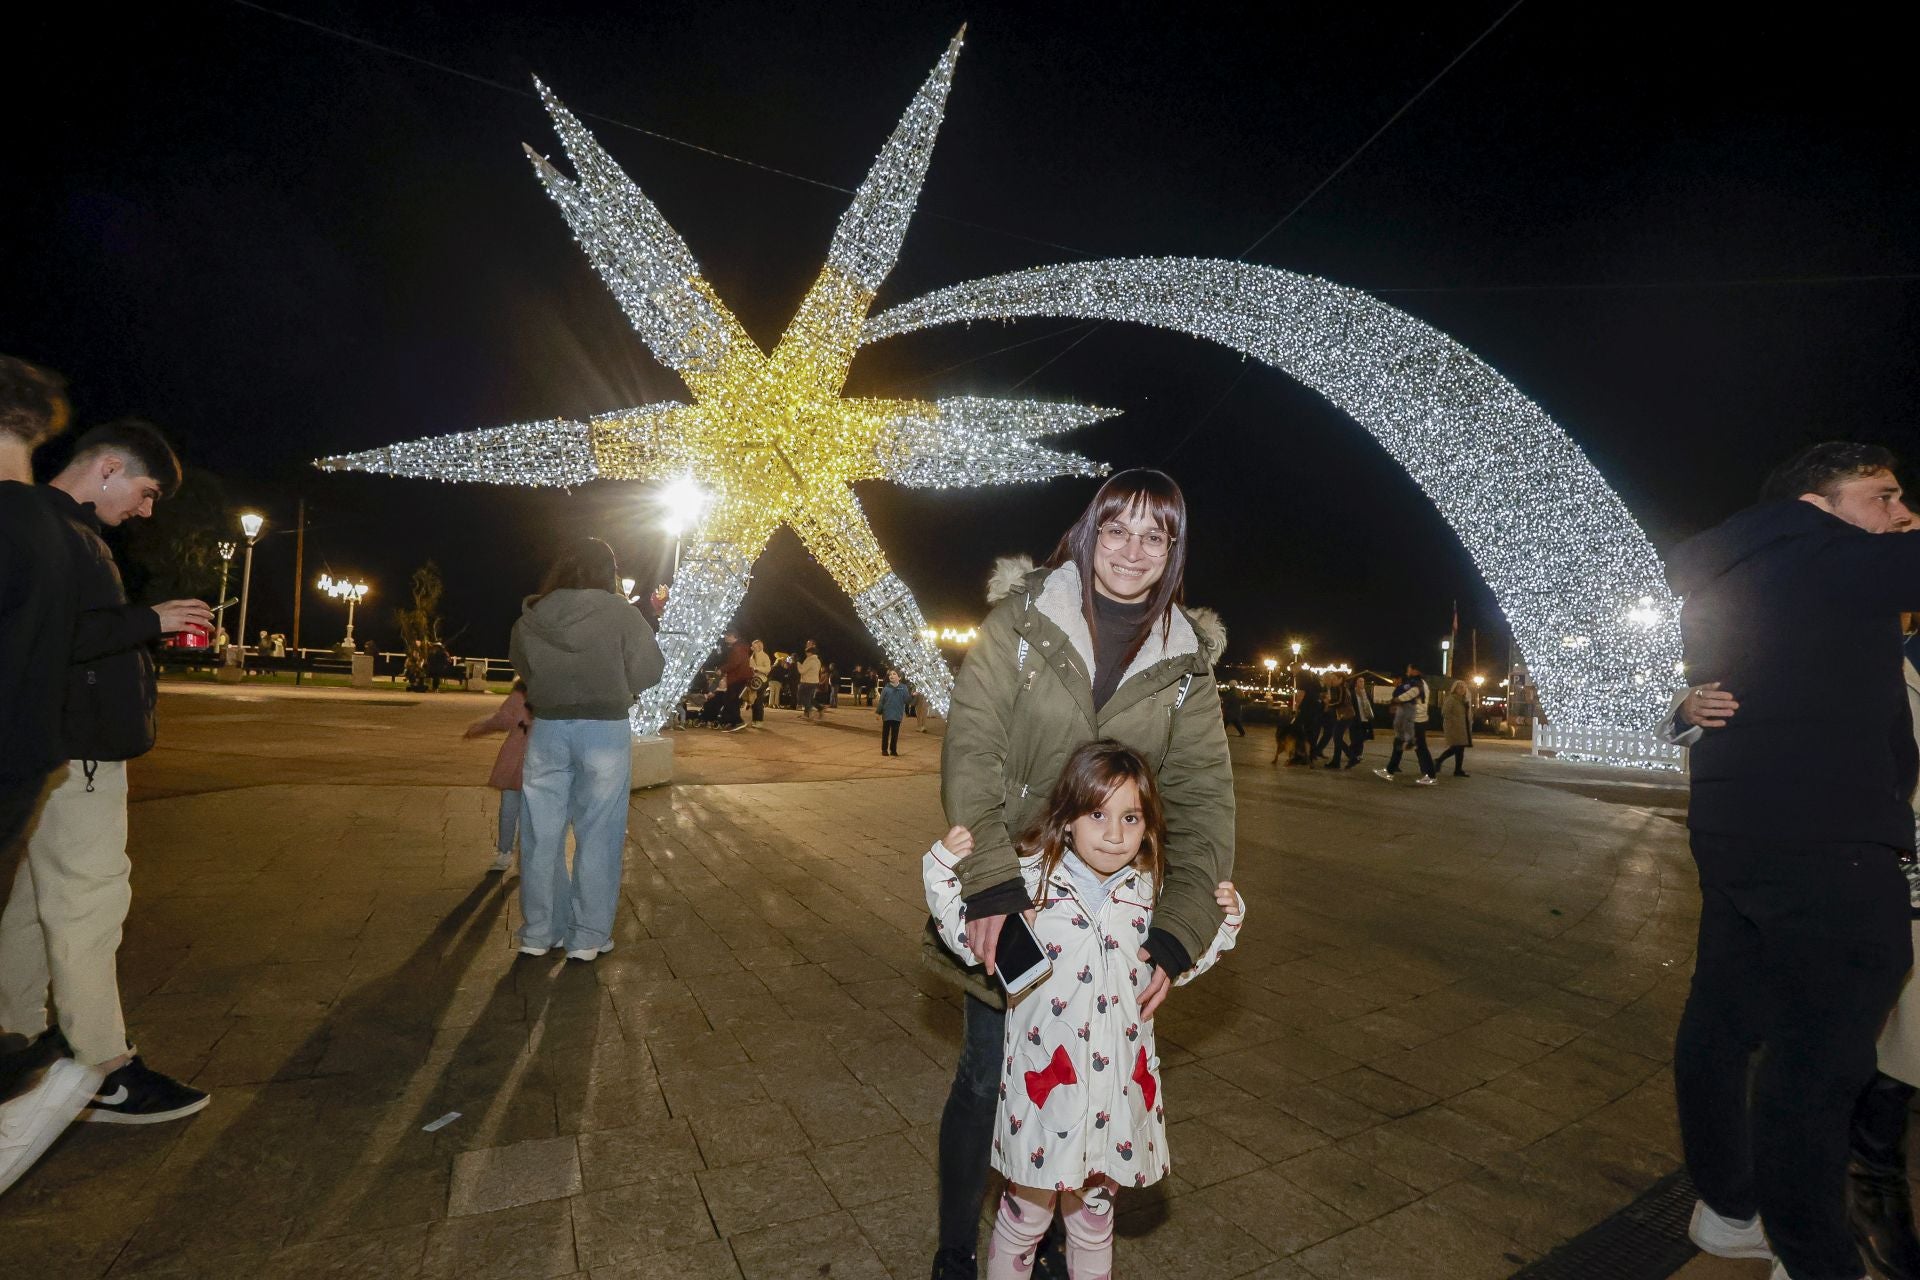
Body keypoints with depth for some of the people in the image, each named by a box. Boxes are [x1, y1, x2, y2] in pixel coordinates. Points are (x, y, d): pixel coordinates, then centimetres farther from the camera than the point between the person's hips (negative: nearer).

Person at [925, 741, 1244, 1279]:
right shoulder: (1029, 879, -16)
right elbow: (972, 943, -11)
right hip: (1045, 1078, -3)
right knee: (1028, 1212, 14)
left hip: (1118, 1080, 4)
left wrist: (1223, 921, 1)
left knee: (1096, 1208, 24)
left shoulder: (1147, 890, -2)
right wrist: (944, 870, -19)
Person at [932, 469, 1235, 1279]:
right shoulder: (1021, 617, -9)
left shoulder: (1186, 663, -2)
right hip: (1007, 903, -2)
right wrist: (991, 882, -27)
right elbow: (970, 749, -16)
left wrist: (1178, 934, -19)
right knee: (985, 1077, 10)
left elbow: (1203, 803, -8)